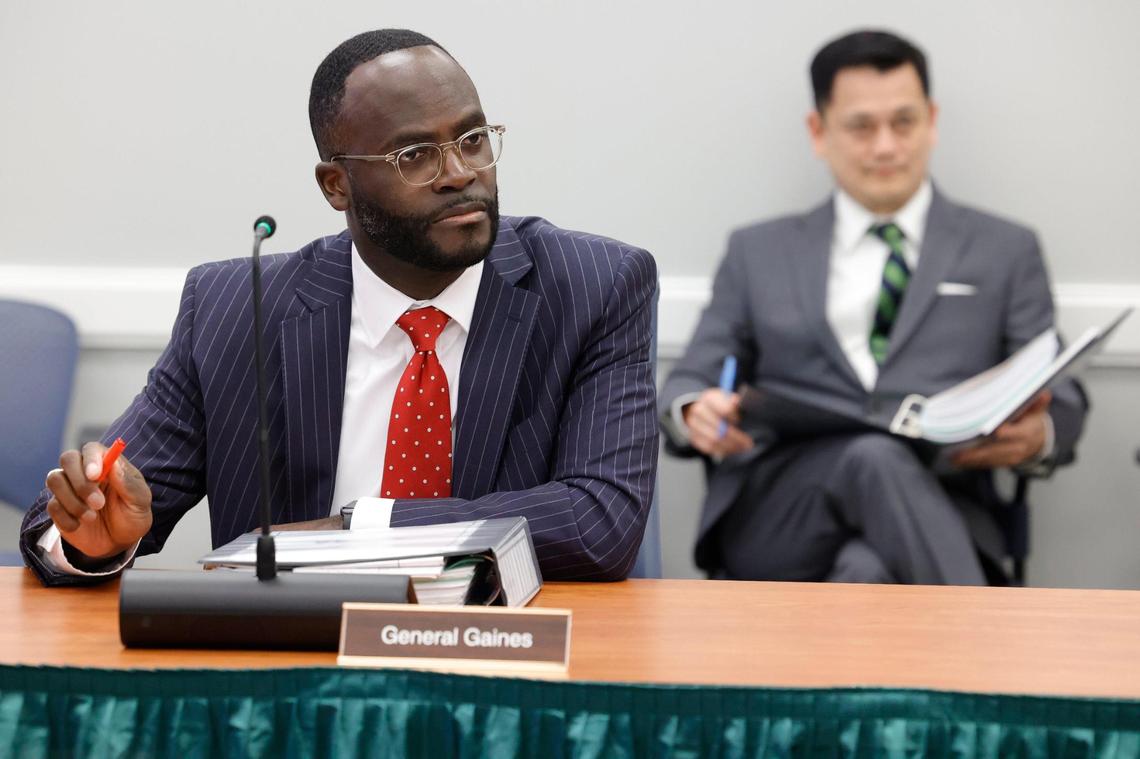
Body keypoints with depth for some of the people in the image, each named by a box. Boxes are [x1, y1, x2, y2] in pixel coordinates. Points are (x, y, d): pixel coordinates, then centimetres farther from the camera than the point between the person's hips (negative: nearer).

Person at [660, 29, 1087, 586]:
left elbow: (1060, 402, 16)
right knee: (877, 457, -37)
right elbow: (686, 386, 19)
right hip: (772, 519, 0)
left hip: (936, 508, 0)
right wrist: (694, 414, -8)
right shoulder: (758, 253, 23)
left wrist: (1038, 435, -10)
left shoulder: (1005, 252, 20)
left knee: (869, 572, -40)